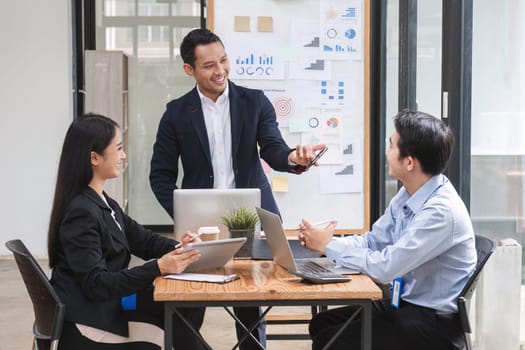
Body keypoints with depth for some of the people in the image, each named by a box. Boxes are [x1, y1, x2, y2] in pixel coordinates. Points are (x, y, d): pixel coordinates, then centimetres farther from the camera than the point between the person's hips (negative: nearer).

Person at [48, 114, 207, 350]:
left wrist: (177, 248, -9)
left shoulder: (105, 204, 10)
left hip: (105, 303, 9)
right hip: (87, 322, -9)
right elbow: (96, 284, -25)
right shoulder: (81, 212, -21)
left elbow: (142, 239, 11)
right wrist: (158, 267, -32)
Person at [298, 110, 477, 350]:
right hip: (405, 303, 8)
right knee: (321, 323, 5)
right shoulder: (407, 195, 1)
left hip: (435, 322, -8)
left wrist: (329, 247, -16)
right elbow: (373, 241, 8)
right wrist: (322, 242, -8)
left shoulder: (442, 211, -26)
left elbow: (385, 267, -27)